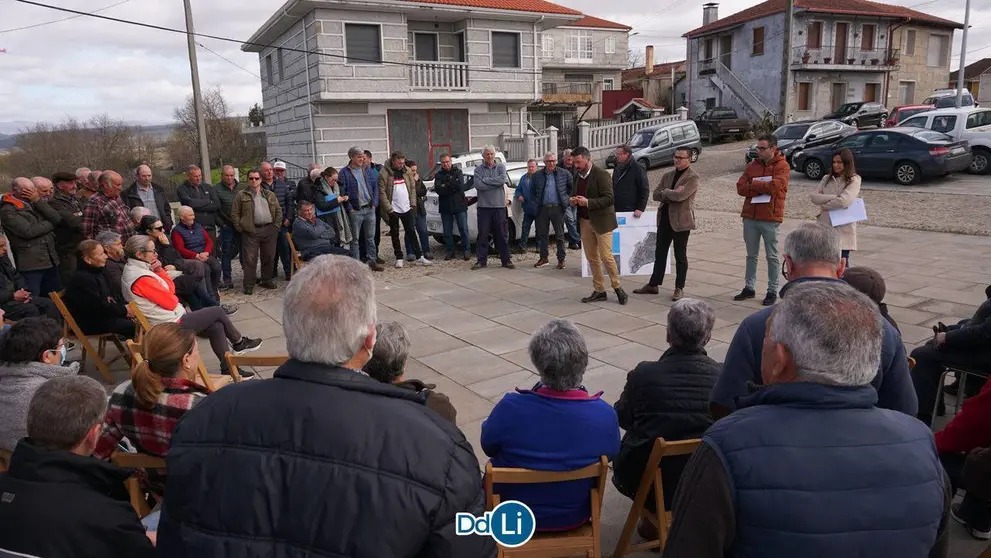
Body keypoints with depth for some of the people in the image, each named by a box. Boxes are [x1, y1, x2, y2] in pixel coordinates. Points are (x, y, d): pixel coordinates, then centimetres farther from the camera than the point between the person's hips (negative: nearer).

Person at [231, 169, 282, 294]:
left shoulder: (270, 195, 14)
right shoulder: (241, 195, 4)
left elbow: (278, 211, 16)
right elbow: (235, 214, 2)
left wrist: (276, 226, 6)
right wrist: (240, 228, -4)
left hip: (269, 230, 3)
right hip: (250, 231, -3)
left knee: (269, 257, 8)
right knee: (250, 258, -4)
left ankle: (267, 280, 22)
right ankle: (249, 285, 0)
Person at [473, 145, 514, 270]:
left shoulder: (501, 167, 7)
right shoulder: (478, 169, 4)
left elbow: (502, 179, -13)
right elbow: (478, 185, -12)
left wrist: (486, 180, -10)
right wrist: (496, 183, -10)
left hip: (499, 206, 0)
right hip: (483, 206, 0)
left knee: (502, 235, 5)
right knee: (482, 235, 3)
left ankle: (506, 260, 12)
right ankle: (482, 260, 11)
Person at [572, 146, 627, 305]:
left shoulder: (601, 175, -12)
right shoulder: (578, 176, 11)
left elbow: (609, 198, -17)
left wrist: (587, 202, -24)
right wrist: (573, 201, -2)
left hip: (601, 222, -7)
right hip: (585, 222, 7)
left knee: (606, 256, -6)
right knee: (592, 258, 9)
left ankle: (618, 287, 11)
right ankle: (599, 291, 17)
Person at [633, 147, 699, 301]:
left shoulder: (693, 177, -9)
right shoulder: (668, 175, 13)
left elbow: (680, 196, -22)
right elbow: (656, 195, 5)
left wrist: (665, 192, -6)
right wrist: (671, 194, -10)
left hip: (681, 220, -7)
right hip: (664, 218, 7)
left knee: (680, 256, 3)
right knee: (660, 253, 12)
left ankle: (679, 288, 13)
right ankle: (653, 284, 21)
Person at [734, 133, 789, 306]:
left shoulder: (782, 166, -4)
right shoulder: (752, 165, 10)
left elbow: (775, 185, -20)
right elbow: (740, 187, -1)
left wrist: (753, 185, -8)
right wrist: (763, 188, -13)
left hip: (770, 218, -5)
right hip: (750, 217, 5)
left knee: (772, 256, 5)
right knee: (751, 255, 12)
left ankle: (772, 291, 12)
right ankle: (750, 288, 21)